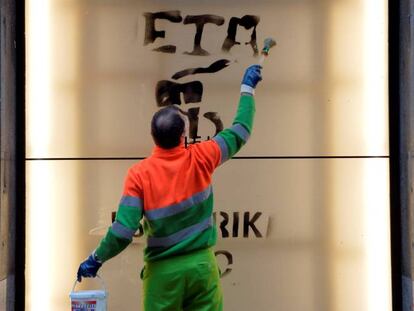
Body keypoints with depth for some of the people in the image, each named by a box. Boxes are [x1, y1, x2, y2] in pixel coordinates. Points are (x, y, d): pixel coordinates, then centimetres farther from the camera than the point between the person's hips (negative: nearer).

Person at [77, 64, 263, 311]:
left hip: (164, 270, -1)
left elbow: (123, 231, -16)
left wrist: (96, 259, 0)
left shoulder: (139, 174, -13)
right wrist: (248, 87, 16)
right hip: (201, 264, 1)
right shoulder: (201, 159, -9)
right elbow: (240, 132, 5)